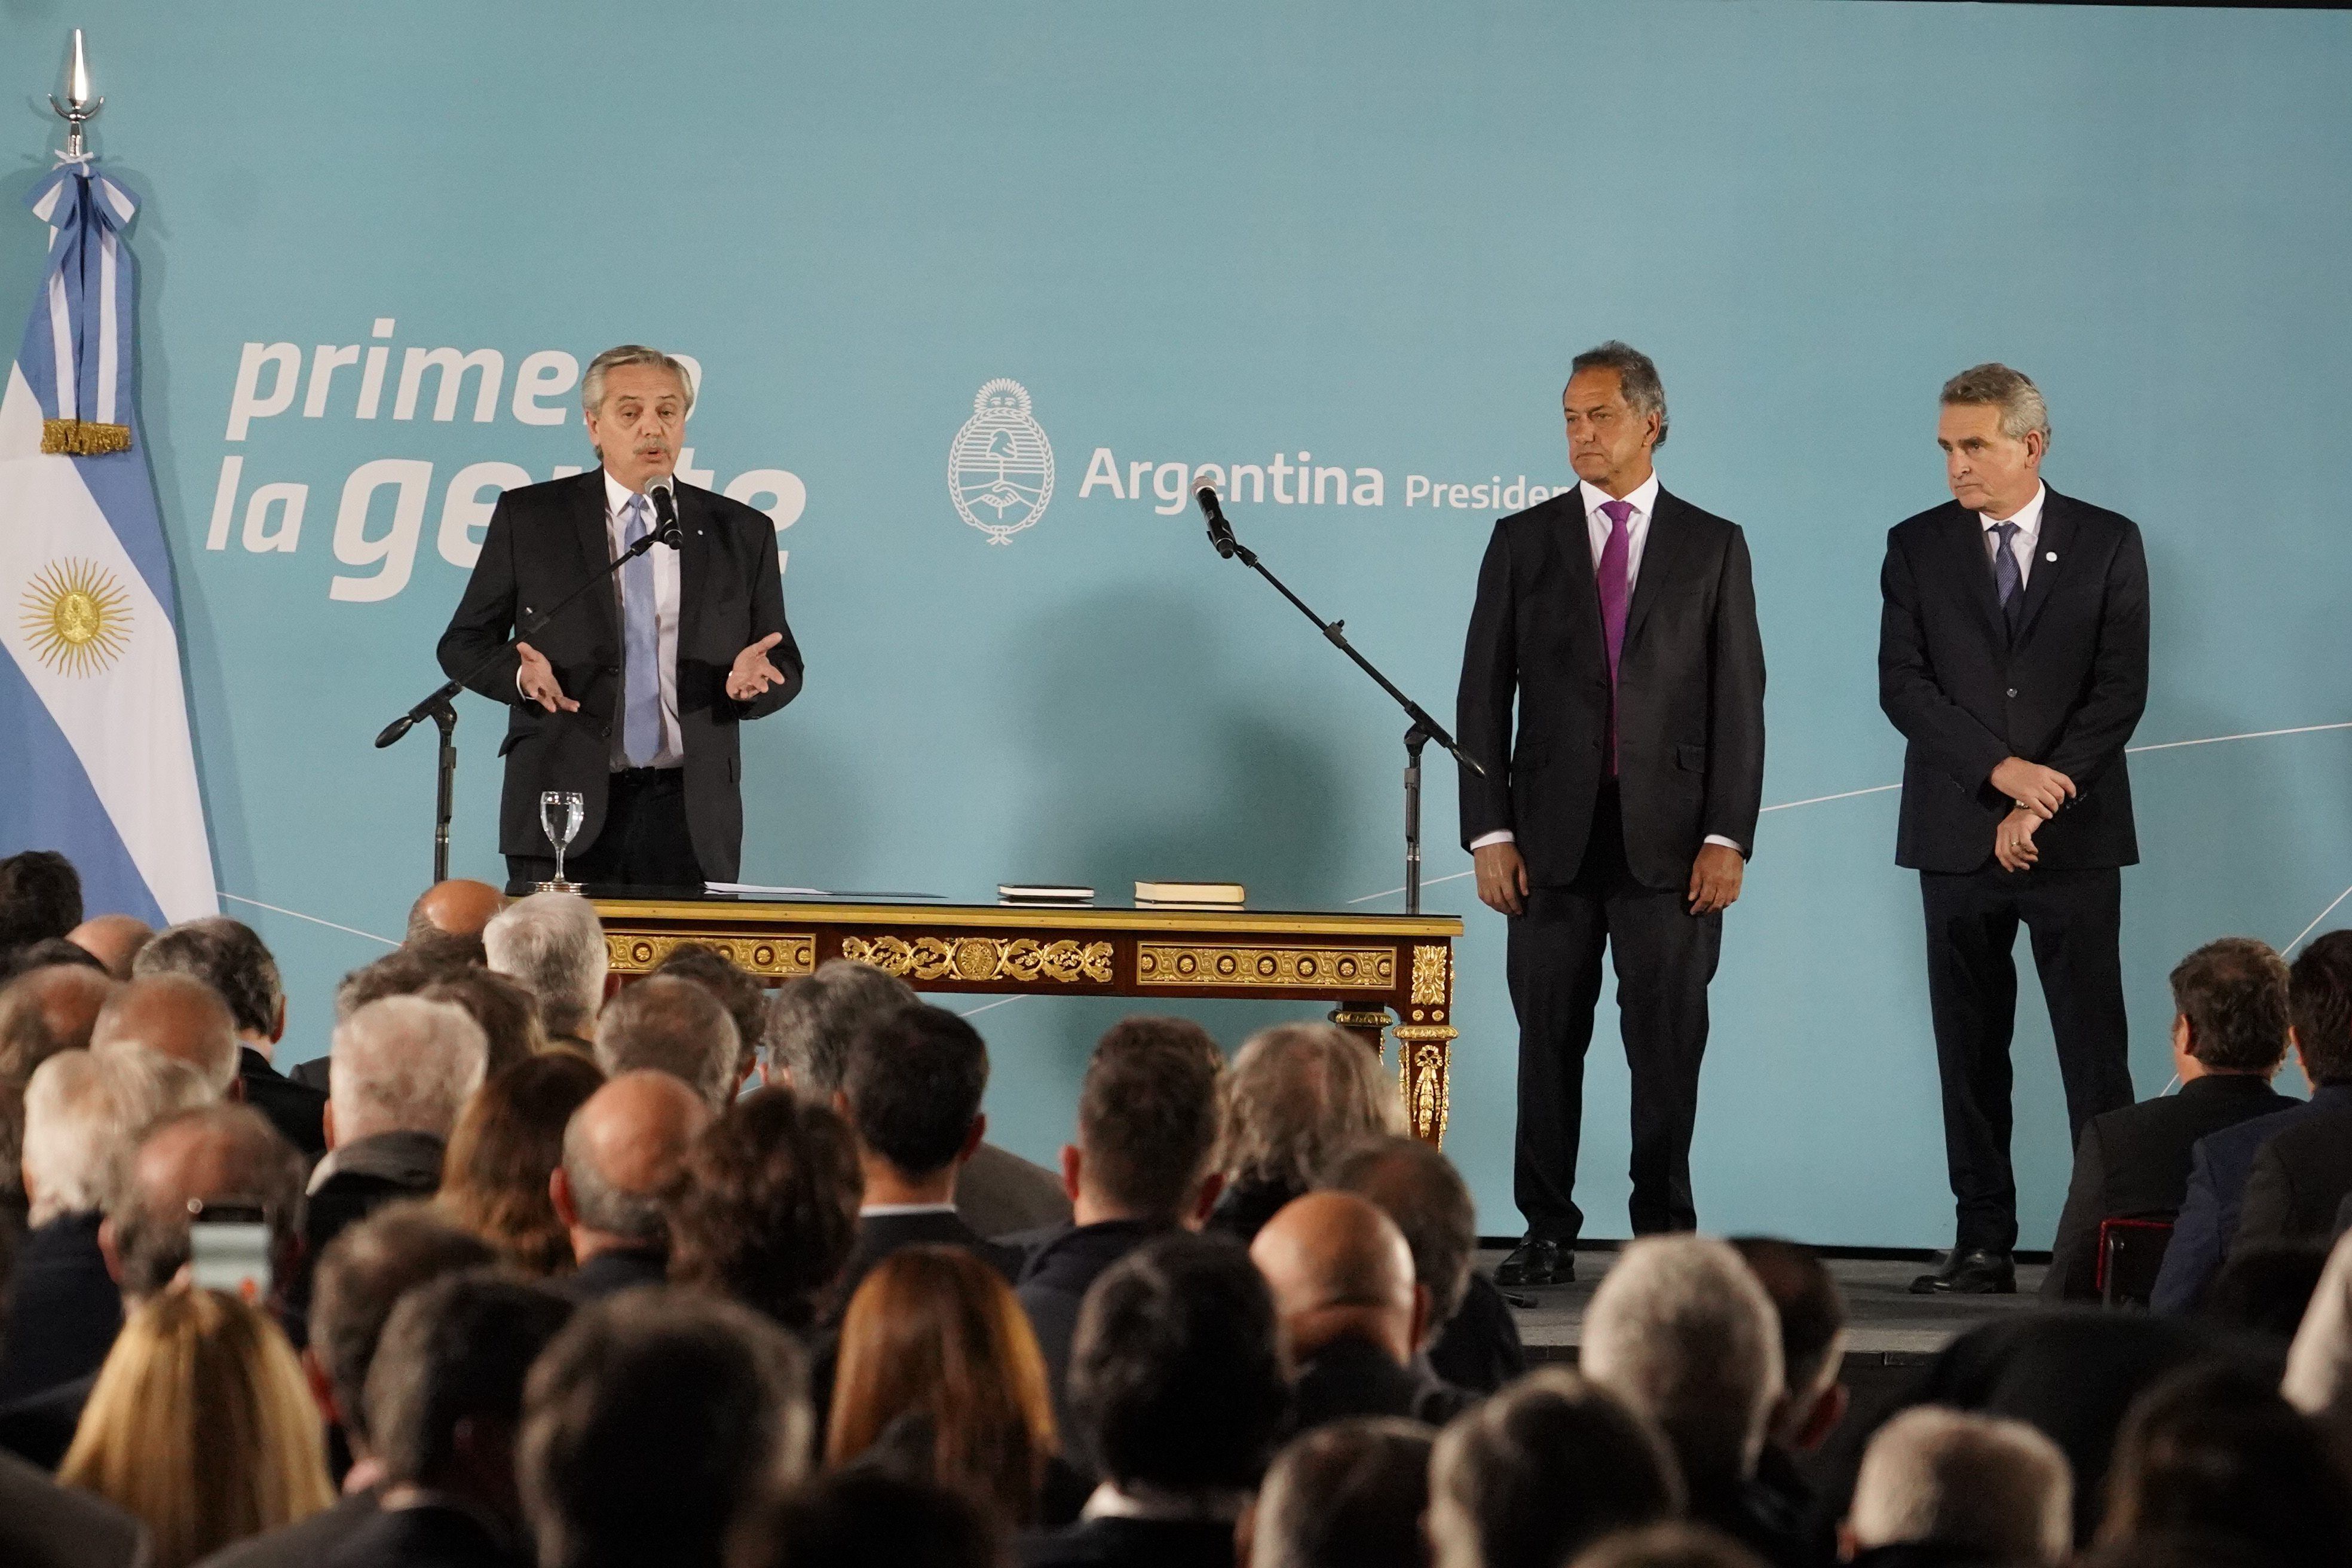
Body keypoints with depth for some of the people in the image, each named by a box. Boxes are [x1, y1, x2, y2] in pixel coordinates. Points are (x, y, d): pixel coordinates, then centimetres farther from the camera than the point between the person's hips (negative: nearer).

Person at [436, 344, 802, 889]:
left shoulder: (741, 533, 11)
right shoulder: (529, 517, 7)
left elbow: (786, 668, 13)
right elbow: (463, 644, 9)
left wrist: (752, 677, -10)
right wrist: (520, 673, -13)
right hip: (566, 805, -1)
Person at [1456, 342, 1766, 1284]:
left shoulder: (1712, 547, 7)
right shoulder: (1523, 542, 8)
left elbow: (1738, 702, 3)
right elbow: (1484, 695, 6)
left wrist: (1728, 837, -6)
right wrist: (1489, 832, -3)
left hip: (1669, 837, -1)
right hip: (1554, 832, 1)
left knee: (1668, 1045, 0)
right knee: (1549, 1039, 3)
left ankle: (1665, 1233, 6)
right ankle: (1548, 1235, 8)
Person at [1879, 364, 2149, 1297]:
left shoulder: (2108, 545, 4)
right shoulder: (1917, 548, 7)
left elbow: (2121, 691, -2)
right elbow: (1902, 686, -1)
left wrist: (2040, 806, -10)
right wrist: (2002, 770, -14)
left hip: (2075, 837, -2)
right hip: (1957, 836, 2)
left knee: (2094, 1048, -5)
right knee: (1970, 1052, 3)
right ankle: (1985, 1246, 6)